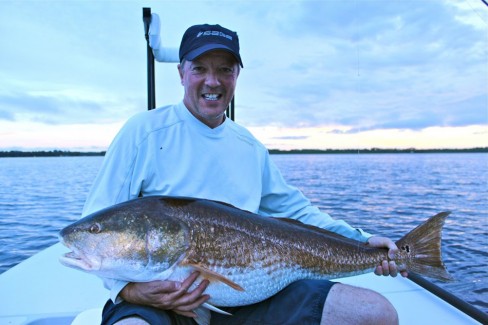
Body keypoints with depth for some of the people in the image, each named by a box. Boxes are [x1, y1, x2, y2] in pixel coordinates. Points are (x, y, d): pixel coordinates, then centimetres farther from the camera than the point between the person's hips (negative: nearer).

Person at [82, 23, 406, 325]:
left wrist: (363, 241, 8)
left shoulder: (252, 148, 12)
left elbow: (296, 209, 19)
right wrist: (129, 287, -21)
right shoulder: (144, 130, -3)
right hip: (157, 296, -3)